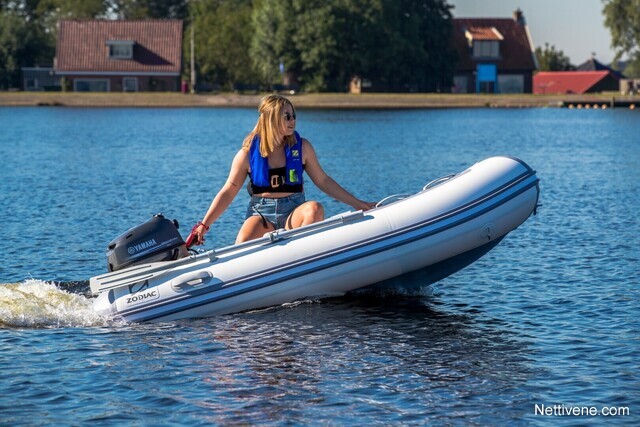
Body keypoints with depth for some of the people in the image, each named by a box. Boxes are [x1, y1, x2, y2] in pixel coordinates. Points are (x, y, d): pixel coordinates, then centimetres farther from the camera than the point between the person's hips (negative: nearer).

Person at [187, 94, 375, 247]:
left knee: (314, 209, -33)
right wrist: (204, 226, -2)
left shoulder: (302, 147, 3)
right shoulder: (248, 153, -1)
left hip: (294, 212, 2)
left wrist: (357, 204, 8)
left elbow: (323, 181, 11)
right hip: (261, 212, -2)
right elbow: (228, 191, 3)